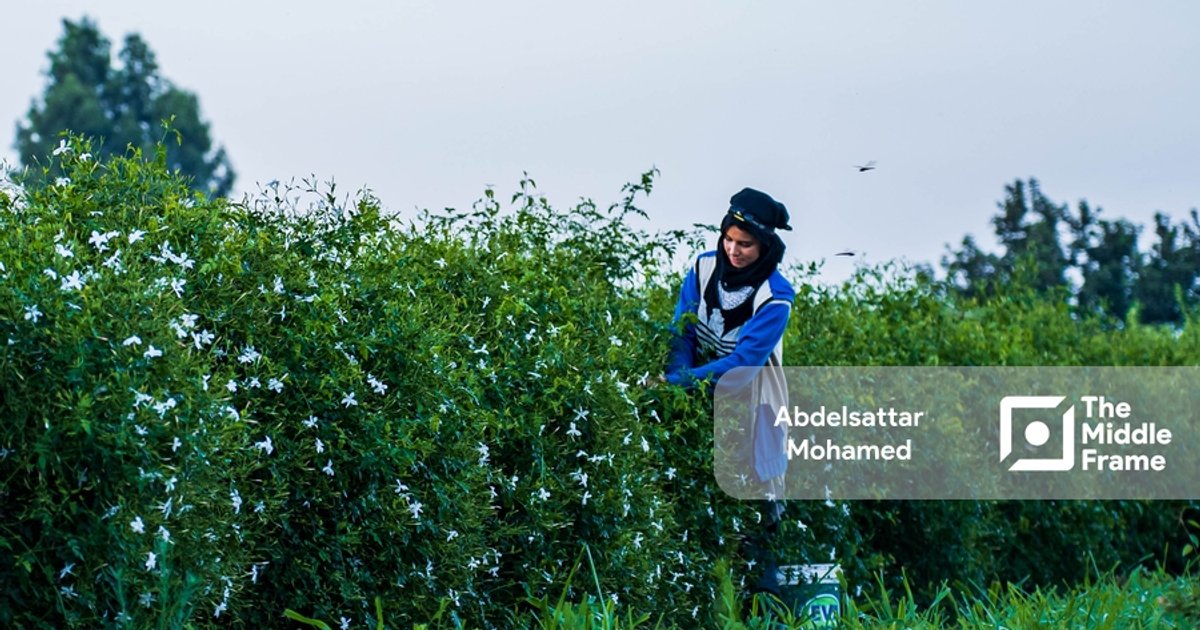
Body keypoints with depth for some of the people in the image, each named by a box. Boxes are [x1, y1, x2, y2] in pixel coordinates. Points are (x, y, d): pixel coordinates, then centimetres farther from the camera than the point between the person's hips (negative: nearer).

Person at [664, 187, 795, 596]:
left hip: (748, 393, -3)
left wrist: (683, 381, -37)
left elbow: (744, 361, -28)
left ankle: (761, 563, 19)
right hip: (701, 389, 3)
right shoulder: (704, 268, -11)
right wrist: (676, 377, -30)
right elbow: (682, 331, -12)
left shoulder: (775, 297, -22)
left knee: (756, 477, 3)